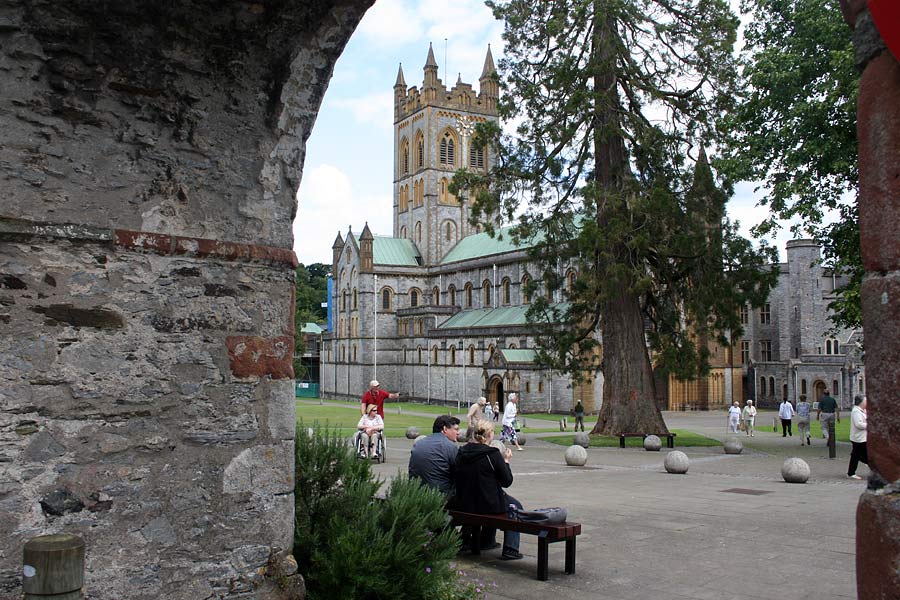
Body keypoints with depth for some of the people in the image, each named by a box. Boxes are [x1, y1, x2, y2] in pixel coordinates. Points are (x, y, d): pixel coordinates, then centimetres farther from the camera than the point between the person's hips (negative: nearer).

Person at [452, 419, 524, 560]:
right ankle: (510, 550, 15)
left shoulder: (462, 452, -1)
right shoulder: (492, 454, -17)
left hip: (463, 504, 6)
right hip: (487, 504, -6)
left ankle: (486, 541, 45)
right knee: (515, 506, 21)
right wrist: (506, 461, 6)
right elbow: (507, 481, -9)